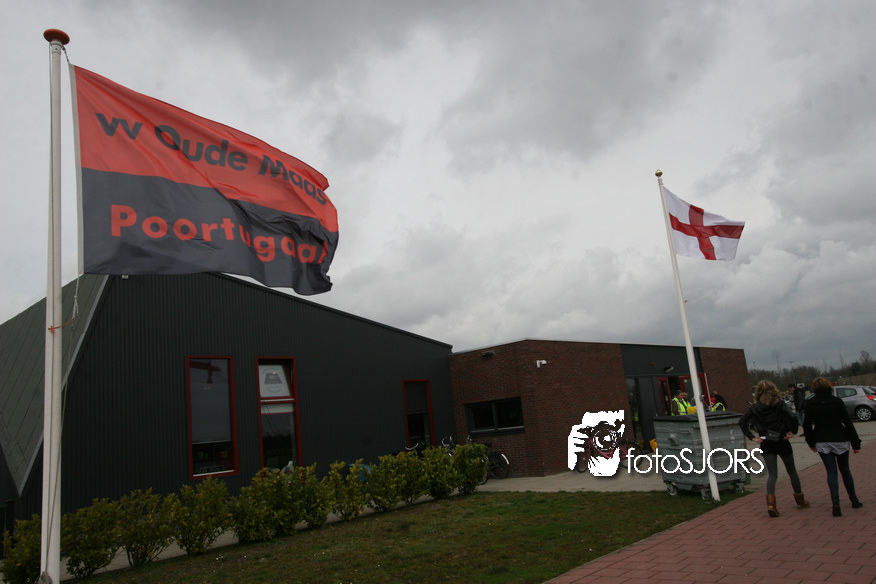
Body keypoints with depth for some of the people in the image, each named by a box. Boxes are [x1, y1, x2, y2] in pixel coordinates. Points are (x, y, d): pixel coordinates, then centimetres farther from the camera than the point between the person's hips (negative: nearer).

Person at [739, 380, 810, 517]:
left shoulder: (755, 407, 0)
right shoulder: (779, 404, -7)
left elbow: (742, 422, -6)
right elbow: (792, 416, -22)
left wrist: (752, 437, -1)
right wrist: (793, 431, -8)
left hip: (766, 444, 1)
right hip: (781, 442, -1)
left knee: (772, 474, 3)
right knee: (792, 471, 18)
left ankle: (770, 503, -15)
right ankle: (800, 500, 34)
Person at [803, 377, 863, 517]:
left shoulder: (810, 403, -3)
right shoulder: (837, 401, -4)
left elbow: (807, 425, -2)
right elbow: (847, 422, -3)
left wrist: (811, 443, 10)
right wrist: (855, 443, 2)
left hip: (822, 442, -1)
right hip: (840, 440, 1)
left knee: (831, 472, 1)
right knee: (845, 470, 17)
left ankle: (836, 503, -12)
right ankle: (854, 501, 28)